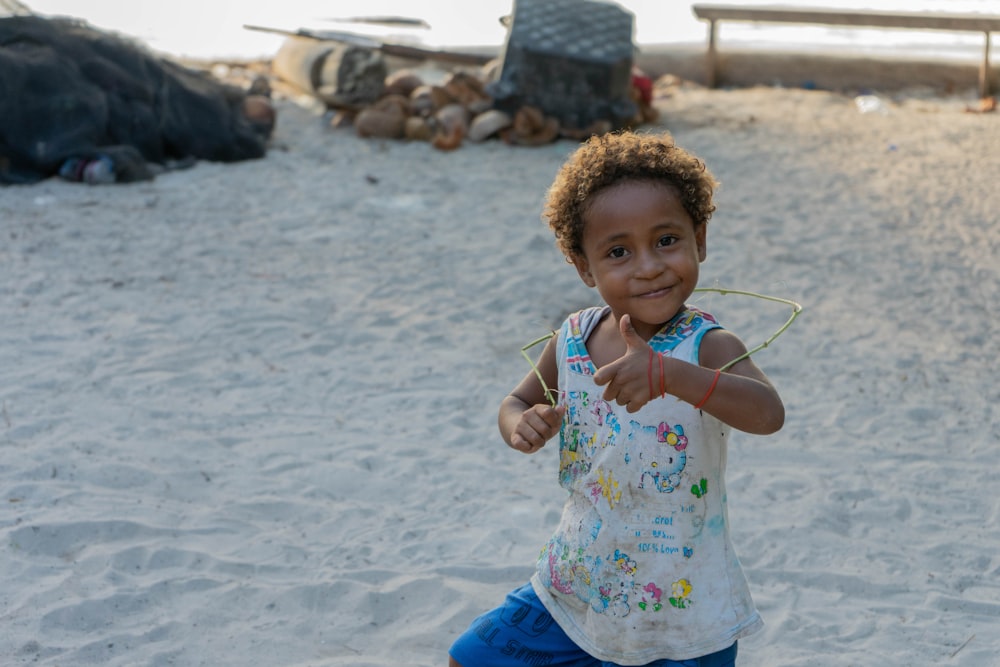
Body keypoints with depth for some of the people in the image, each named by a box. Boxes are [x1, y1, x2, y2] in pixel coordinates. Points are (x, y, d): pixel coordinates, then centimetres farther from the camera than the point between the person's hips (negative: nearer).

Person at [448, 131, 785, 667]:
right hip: (576, 589, 5)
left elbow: (768, 413, -39)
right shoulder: (572, 341, -6)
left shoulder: (706, 347, -21)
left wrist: (667, 373, -53)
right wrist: (522, 426, -15)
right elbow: (516, 402, 9)